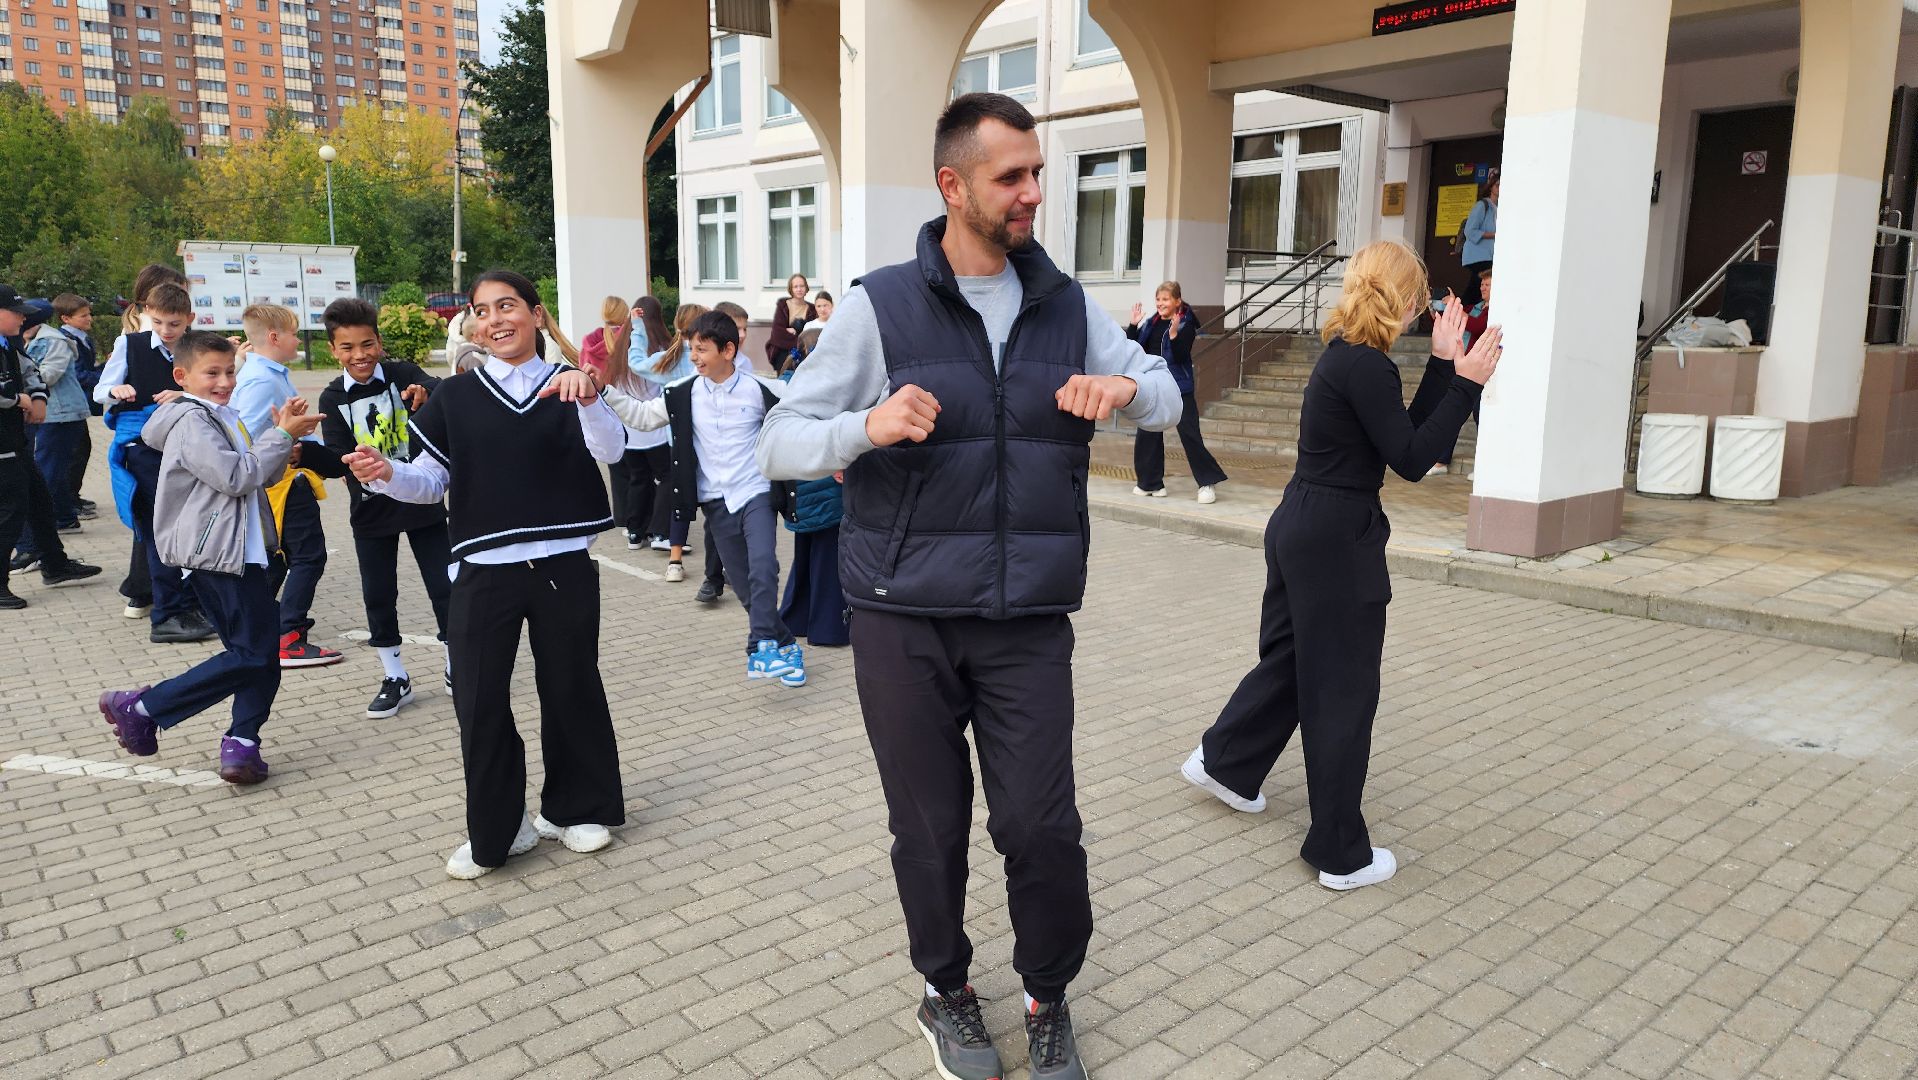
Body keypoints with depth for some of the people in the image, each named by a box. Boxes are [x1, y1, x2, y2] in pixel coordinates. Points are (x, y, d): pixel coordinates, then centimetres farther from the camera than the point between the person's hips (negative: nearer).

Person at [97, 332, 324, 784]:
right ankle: (139, 708, 0)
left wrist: (283, 433, 2)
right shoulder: (192, 421, -12)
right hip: (217, 553, -10)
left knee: (262, 649, 7)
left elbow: (263, 476, 19)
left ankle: (242, 742, 7)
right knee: (251, 654, -9)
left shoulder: (223, 417, 18)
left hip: (242, 549, 10)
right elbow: (235, 477, -21)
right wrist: (283, 435, -16)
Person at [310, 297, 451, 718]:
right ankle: (394, 677, 22)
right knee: (378, 594, 8)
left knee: (443, 585, 4)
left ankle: (456, 665, 22)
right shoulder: (333, 399, -3)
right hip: (371, 509, 2)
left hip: (421, 499, -2)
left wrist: (426, 397, -50)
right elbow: (340, 460, -11)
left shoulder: (403, 375, -8)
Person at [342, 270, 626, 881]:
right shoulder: (455, 397, 5)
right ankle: (496, 832, 18)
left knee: (571, 689, 10)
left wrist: (587, 399, -30)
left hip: (562, 566, -1)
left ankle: (574, 809, 30)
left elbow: (612, 452, -13)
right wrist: (386, 475, -14)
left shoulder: (566, 388, 3)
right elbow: (432, 482, 6)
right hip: (483, 572, 1)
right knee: (480, 701, 1)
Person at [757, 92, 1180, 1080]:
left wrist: (1127, 384, -9)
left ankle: (1048, 1000, 30)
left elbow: (1166, 398, 16)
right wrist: (869, 426, -26)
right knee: (929, 828, 10)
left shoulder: (1066, 305, 8)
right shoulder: (880, 306, -3)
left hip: (1029, 623, 2)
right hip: (905, 623, -2)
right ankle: (945, 993, 36)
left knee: (1042, 826, 3)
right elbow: (780, 444, -4)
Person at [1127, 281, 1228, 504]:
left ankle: (1208, 482, 0)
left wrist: (1174, 334, -31)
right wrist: (1133, 325, -6)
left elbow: (1181, 356, -18)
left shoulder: (1186, 325, -8)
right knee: (1147, 435, 8)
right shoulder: (1151, 324, 8)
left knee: (1190, 435, -7)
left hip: (1178, 387, -6)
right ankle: (1150, 483, 19)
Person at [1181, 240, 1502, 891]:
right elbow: (1412, 460, -17)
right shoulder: (1365, 365, -18)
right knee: (1343, 692, 1)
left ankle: (1224, 763, 39)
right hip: (1337, 542, -9)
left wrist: (1443, 363, 11)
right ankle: (1342, 853, 13)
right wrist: (1466, 382, -14)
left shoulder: (1345, 355, 10)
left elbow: (1404, 431, 13)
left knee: (1290, 659, 24)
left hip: (1303, 529, 9)